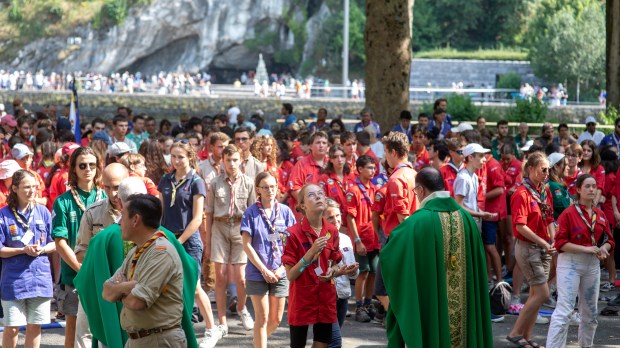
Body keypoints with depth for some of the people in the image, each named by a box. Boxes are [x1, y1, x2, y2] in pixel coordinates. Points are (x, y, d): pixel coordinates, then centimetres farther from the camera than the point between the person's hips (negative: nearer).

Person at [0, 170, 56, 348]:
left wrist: (42, 249, -12)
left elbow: (54, 244, 9)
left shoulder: (43, 212, 5)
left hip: (40, 278, 3)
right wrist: (24, 250, -17)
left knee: (34, 326, 9)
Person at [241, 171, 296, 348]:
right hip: (257, 273, -3)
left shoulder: (285, 211, 2)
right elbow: (247, 245, -7)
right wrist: (264, 270, -11)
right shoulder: (251, 213, -5)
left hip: (280, 273, 3)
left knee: (276, 319, 10)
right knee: (262, 318, -3)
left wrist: (282, 268, -8)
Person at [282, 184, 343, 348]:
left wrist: (332, 271, -6)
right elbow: (290, 276, -13)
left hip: (326, 298, 4)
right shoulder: (294, 233, -12)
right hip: (301, 299, -4)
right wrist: (311, 252, -23)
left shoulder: (332, 232, 4)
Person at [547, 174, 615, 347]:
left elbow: (609, 240, 14)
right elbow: (560, 242, -14)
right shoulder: (569, 213, -10)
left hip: (593, 265, 6)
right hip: (570, 263, -6)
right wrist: (585, 249, -21)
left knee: (590, 311, 18)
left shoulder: (600, 215, 7)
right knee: (564, 310, -13)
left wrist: (603, 248, -9)